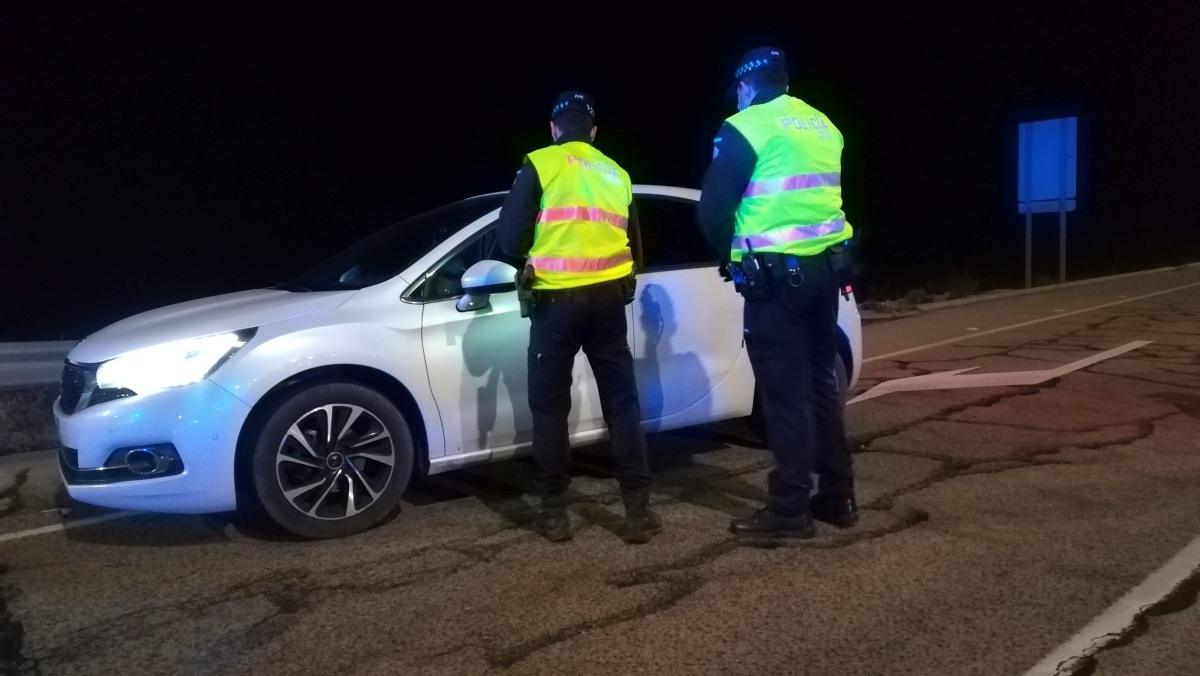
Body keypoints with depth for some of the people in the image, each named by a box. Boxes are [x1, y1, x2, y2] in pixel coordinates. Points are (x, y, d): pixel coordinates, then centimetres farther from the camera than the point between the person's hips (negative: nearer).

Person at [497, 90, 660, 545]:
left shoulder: (540, 165, 2)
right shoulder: (616, 174, 16)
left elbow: (509, 236, -3)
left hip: (557, 299, -3)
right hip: (608, 297, 4)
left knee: (550, 408, 7)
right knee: (622, 404, 8)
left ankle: (554, 514, 11)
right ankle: (638, 512, 8)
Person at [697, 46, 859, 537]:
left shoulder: (746, 128, -6)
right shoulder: (823, 126, 16)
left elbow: (713, 211, -8)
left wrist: (732, 253, 10)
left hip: (775, 274, -7)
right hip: (825, 266, 7)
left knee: (786, 393, -2)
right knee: (820, 383, 15)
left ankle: (789, 510, 5)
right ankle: (837, 497, 23)